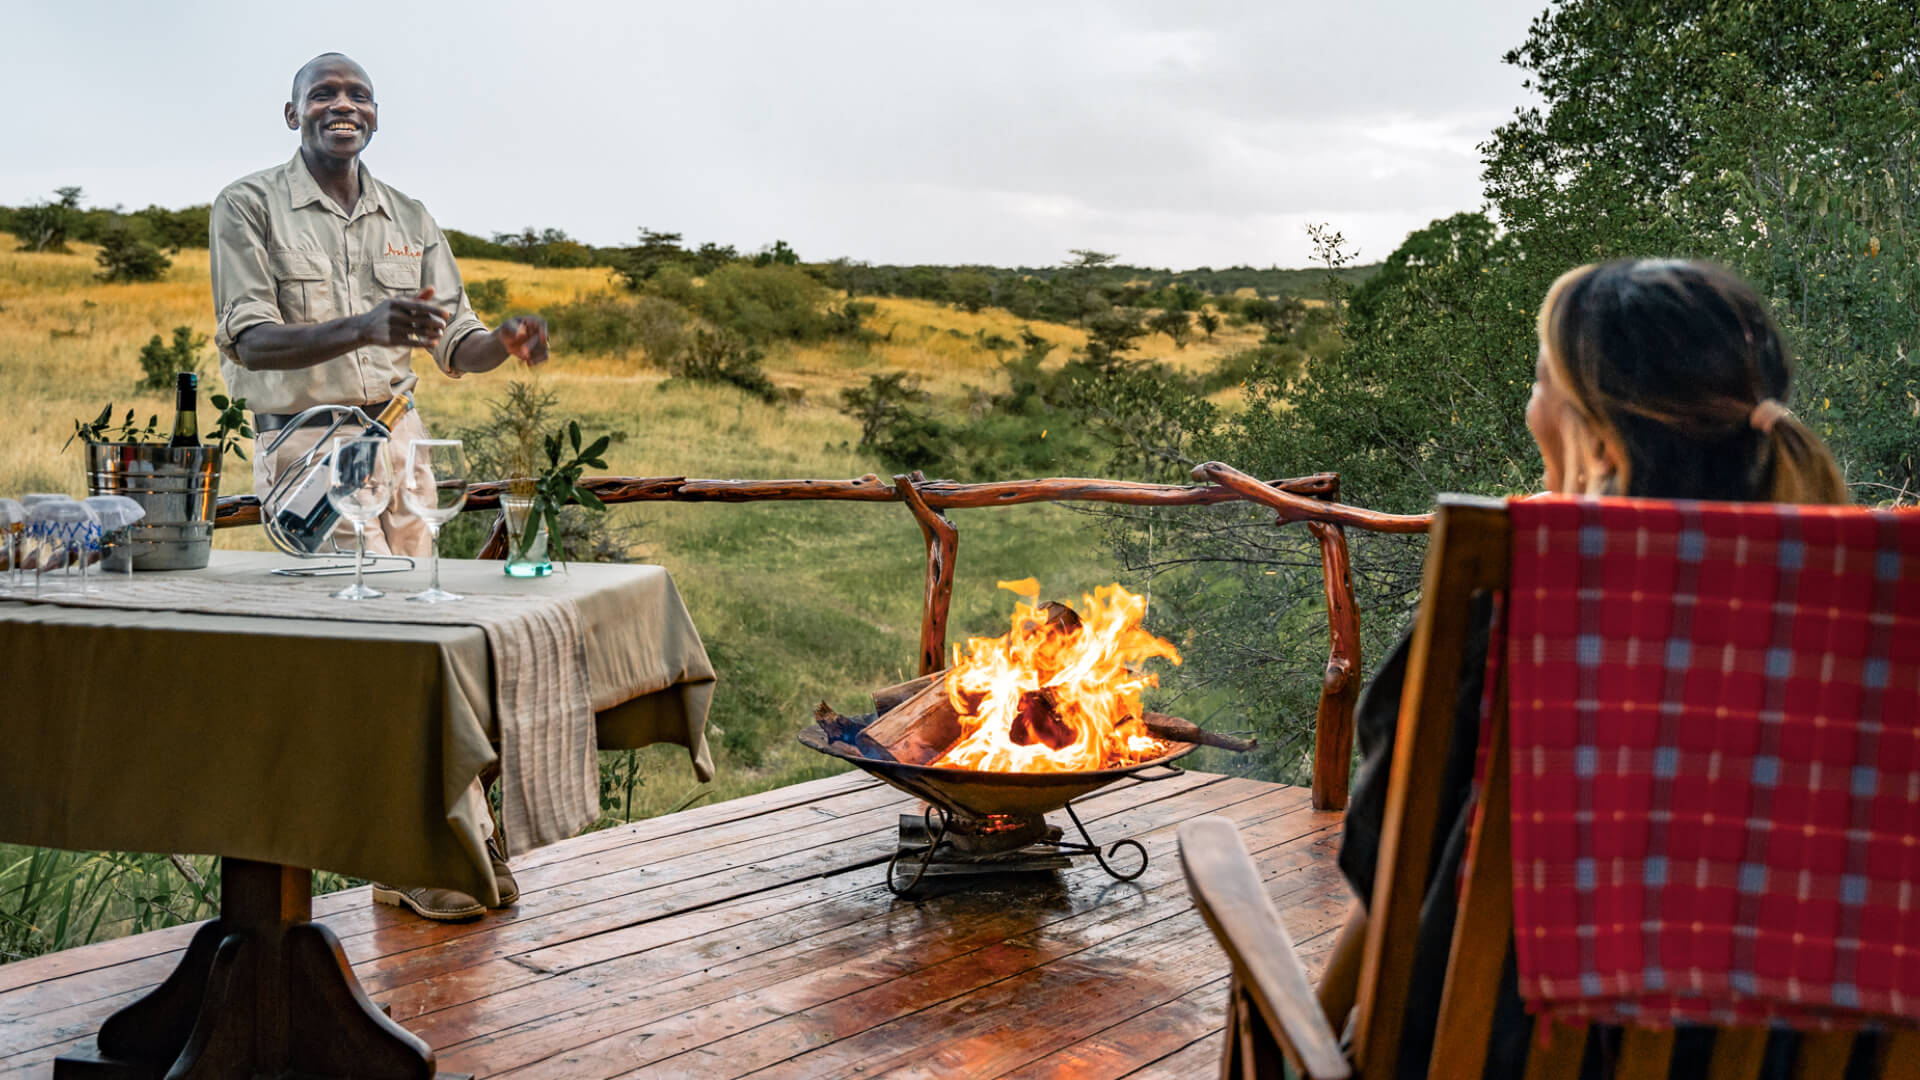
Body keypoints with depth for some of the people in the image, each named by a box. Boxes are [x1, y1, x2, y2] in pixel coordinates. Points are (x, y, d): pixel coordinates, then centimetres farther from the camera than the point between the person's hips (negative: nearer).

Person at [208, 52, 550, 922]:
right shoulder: (248, 207, -3)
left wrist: (506, 341, -15)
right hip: (307, 447, -5)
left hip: (398, 439, 5)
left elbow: (455, 346, 9)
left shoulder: (410, 222, 12)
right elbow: (248, 339, -15)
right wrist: (362, 328, -31)